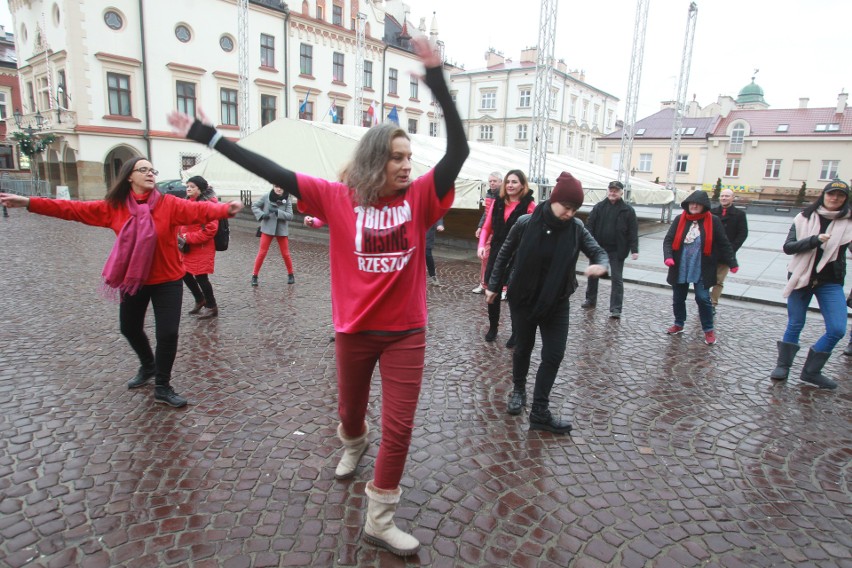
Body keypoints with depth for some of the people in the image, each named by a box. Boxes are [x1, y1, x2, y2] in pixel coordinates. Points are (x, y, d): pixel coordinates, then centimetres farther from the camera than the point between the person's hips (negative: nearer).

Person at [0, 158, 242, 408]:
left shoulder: (169, 204, -12)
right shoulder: (114, 207, -2)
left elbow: (198, 209, -27)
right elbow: (74, 209, 0)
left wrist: (225, 209, -46)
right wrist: (30, 203, -6)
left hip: (167, 280, -4)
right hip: (132, 280, 4)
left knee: (167, 333, -7)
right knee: (129, 328, 20)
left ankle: (162, 387, 12)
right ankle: (148, 366, 48)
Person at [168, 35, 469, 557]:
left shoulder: (420, 197, -6)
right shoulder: (339, 197, -7)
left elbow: (459, 149, -16)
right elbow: (276, 173, -6)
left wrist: (436, 78, -24)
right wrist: (209, 137, -5)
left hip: (406, 331, 0)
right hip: (355, 329, 0)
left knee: (399, 426, 2)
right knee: (351, 407, 23)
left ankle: (379, 521, 22)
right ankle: (353, 445, 60)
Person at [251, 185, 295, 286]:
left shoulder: (287, 201, -6)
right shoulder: (266, 197, -6)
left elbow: (290, 216, -13)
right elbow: (254, 206, 3)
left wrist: (277, 211, -25)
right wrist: (261, 214, -14)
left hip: (281, 230, 0)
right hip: (267, 229, 0)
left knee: (285, 254, 6)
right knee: (262, 253, 1)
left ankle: (291, 275, 24)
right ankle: (254, 276, 10)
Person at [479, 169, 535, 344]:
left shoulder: (529, 205, -8)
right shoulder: (498, 202, 6)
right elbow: (487, 227, 10)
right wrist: (481, 245, -5)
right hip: (496, 255, 4)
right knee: (492, 292, 9)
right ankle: (493, 328, 29)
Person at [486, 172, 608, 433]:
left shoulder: (576, 228, -9)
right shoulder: (526, 223, -15)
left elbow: (598, 251, -3)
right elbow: (504, 255, -3)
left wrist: (601, 265, -28)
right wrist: (493, 286, 2)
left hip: (557, 302, 2)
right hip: (523, 298, -2)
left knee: (554, 354, 0)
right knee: (524, 347, 15)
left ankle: (540, 412, 12)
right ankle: (518, 389, 41)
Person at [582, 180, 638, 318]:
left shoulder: (628, 210, -2)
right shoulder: (599, 207, 3)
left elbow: (633, 231, -4)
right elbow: (589, 225, 0)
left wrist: (634, 249, -11)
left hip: (617, 250, -2)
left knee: (617, 279, 0)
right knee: (593, 275, 15)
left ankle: (616, 308, 4)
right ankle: (590, 299, 33)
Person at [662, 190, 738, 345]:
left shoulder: (713, 221, -3)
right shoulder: (680, 220, 1)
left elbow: (723, 244, 1)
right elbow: (668, 240, -1)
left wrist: (732, 263, -1)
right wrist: (668, 256, -17)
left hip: (702, 270, -3)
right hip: (680, 269, 3)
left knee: (703, 298, -5)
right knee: (678, 298, 12)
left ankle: (709, 330, 12)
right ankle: (679, 324, 32)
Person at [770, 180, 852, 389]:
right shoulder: (804, 218, -1)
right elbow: (788, 247, -9)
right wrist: (815, 240, -22)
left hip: (831, 282, 2)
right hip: (801, 278, -1)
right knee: (795, 325, 6)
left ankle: (811, 372, 9)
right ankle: (782, 365, 22)